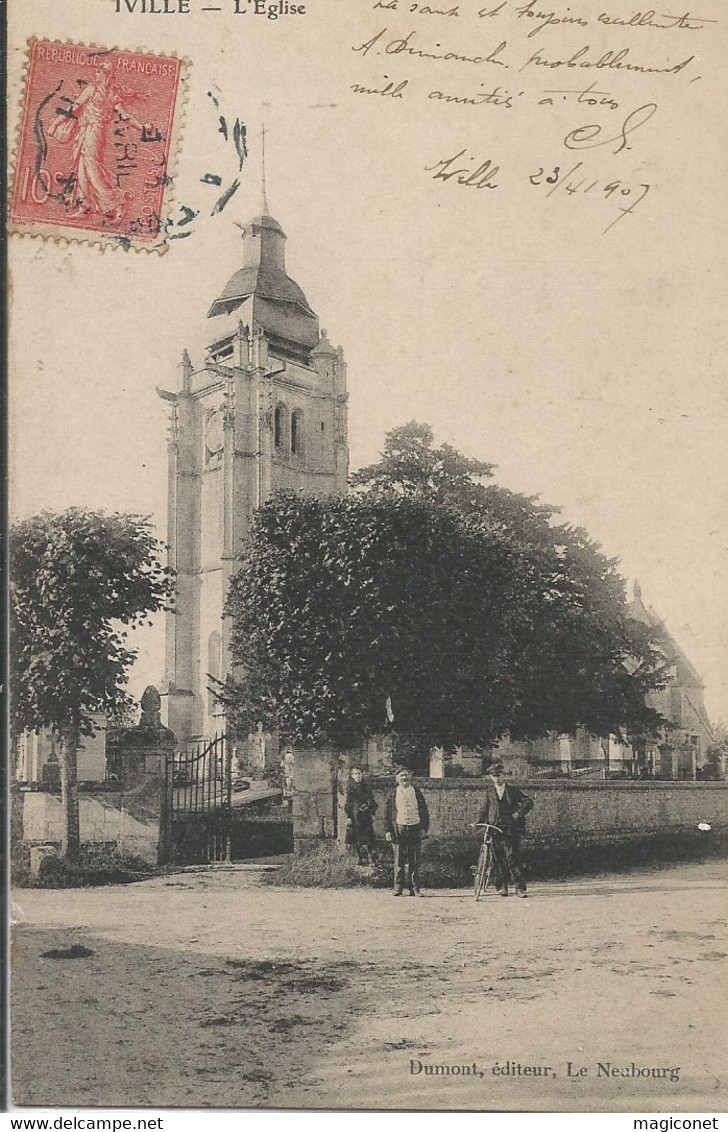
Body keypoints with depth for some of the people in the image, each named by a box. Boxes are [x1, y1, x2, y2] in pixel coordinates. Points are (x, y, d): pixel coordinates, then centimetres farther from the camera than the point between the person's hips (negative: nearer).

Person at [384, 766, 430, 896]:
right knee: (399, 861, 1)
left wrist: (424, 828, 1)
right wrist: (388, 830, -1)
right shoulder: (393, 794, 7)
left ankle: (414, 889, 5)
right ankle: (398, 889, 5)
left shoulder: (416, 792, 10)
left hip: (415, 828, 1)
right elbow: (387, 813, 6)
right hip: (399, 829, -1)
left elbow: (424, 811, 10)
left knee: (414, 861, 2)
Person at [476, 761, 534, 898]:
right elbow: (485, 808, 21)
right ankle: (503, 887, 15)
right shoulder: (490, 790, 12)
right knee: (499, 860, 4)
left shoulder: (512, 789, 2)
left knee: (513, 858, -10)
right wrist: (479, 821, 10)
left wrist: (518, 814, -10)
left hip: (511, 829, -3)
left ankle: (519, 887, -6)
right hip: (495, 828, 3)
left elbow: (528, 802, -1)